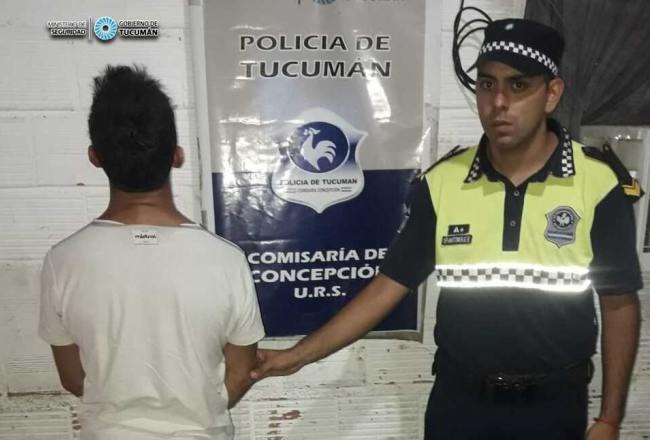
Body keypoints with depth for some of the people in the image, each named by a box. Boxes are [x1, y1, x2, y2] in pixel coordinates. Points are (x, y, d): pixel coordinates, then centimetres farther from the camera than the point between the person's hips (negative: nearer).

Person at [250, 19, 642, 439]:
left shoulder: (597, 184, -12)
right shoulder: (442, 181, -9)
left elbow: (619, 304, -4)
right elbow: (391, 283, -5)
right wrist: (300, 354, -9)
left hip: (553, 403, -1)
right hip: (458, 396, 2)